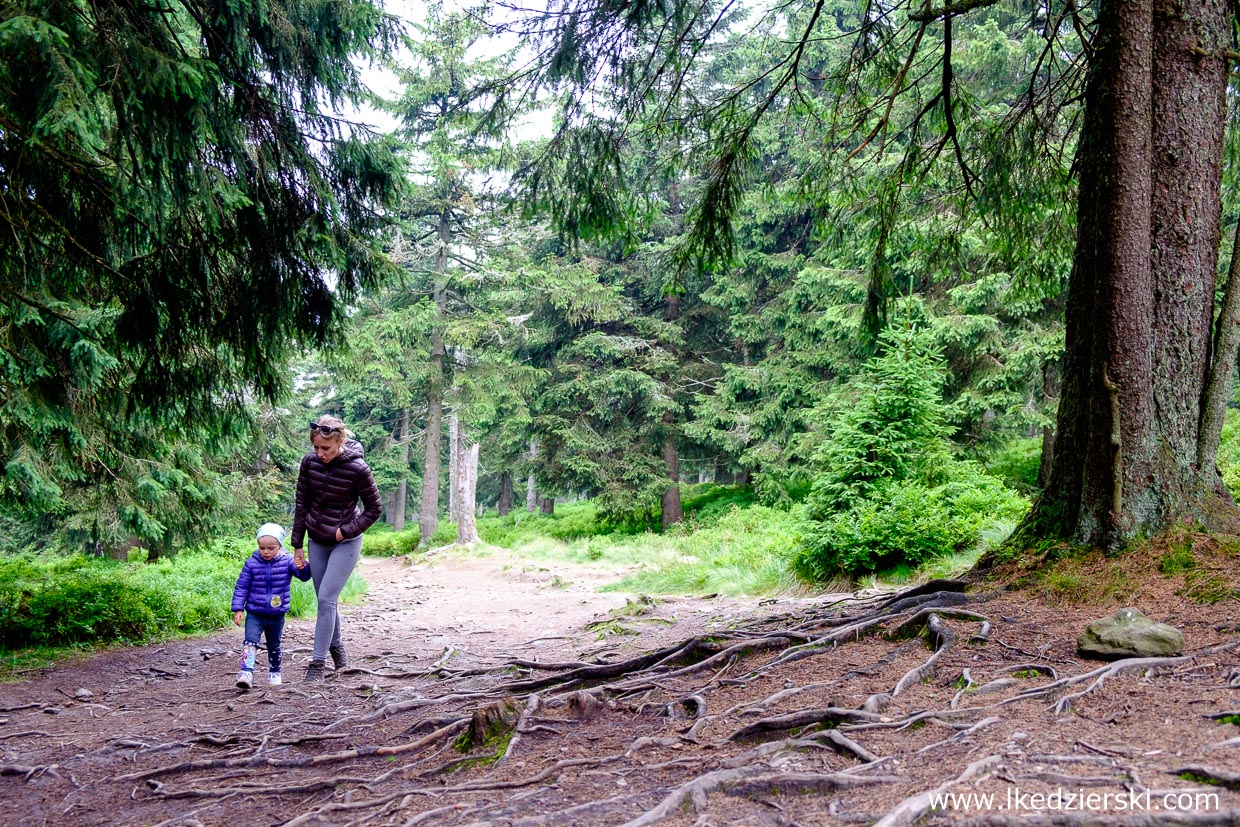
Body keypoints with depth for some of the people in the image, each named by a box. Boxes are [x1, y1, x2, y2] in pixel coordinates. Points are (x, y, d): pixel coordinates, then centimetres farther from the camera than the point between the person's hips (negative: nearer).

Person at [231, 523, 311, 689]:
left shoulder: (287, 561, -7)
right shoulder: (252, 563, -8)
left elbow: (304, 576, -17)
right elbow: (241, 587, -2)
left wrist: (303, 567, -40)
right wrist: (238, 609, -6)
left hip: (277, 616, 1)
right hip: (254, 614, -1)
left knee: (274, 647, 16)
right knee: (250, 642, -19)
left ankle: (274, 673, 33)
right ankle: (246, 673, -28)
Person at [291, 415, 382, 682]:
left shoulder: (357, 469, -20)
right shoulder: (309, 462, -7)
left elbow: (374, 508, -7)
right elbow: (302, 504, 3)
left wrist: (347, 531, -15)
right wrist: (297, 544, 4)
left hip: (345, 543, -5)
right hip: (317, 542, 5)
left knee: (326, 599, -11)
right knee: (326, 600, 12)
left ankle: (318, 663, -6)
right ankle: (337, 646, 32)